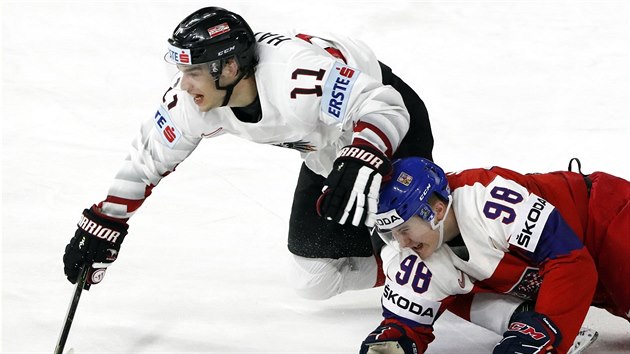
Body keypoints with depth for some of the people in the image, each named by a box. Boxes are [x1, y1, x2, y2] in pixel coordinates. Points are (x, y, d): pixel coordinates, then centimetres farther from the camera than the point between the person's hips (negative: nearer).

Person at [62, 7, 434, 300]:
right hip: (328, 152, 7)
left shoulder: (299, 77, -41)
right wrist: (104, 224, -5)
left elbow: (385, 107, -40)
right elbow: (150, 157, -4)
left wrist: (362, 164, -56)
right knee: (315, 280, 7)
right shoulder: (194, 98, -19)